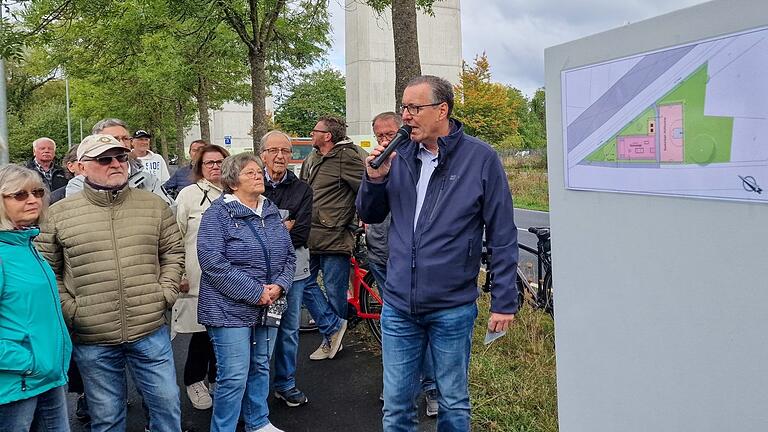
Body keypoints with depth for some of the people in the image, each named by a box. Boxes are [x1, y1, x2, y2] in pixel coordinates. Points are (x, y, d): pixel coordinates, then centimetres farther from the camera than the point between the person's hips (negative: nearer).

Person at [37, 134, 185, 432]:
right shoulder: (59, 213, -2)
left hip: (151, 332, 1)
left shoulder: (154, 205, 3)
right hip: (92, 340, -1)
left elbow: (173, 251, 11)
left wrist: (165, 292, 0)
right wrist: (69, 310, -5)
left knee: (167, 403, 12)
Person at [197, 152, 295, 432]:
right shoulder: (218, 214, -9)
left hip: (267, 308, 6)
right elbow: (213, 262, -19)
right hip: (231, 309, -6)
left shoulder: (271, 212, 10)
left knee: (260, 369, 18)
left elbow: (289, 255, 12)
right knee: (234, 377, -4)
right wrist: (256, 292, -20)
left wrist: (279, 286, -8)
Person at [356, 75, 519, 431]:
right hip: (398, 307, 3)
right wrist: (375, 179, -8)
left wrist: (504, 302, -8)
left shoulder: (480, 158, -8)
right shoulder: (400, 156, 2)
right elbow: (370, 216, 11)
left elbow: (503, 237, -7)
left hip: (453, 309, -3)